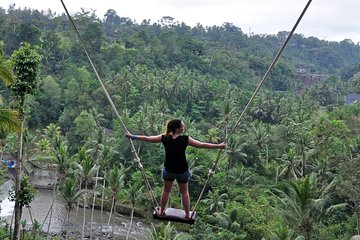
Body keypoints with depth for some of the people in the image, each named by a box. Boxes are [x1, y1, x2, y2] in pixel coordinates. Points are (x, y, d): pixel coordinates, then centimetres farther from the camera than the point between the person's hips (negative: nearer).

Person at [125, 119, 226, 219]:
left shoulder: (164, 138, -15)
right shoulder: (185, 139, -22)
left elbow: (147, 138, -8)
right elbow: (202, 145, -19)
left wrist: (132, 136, 4)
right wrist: (219, 146, -13)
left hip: (168, 169, 2)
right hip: (182, 170, -2)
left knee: (166, 191, 24)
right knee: (184, 192, 20)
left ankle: (161, 211, 39)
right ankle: (187, 214, 29)